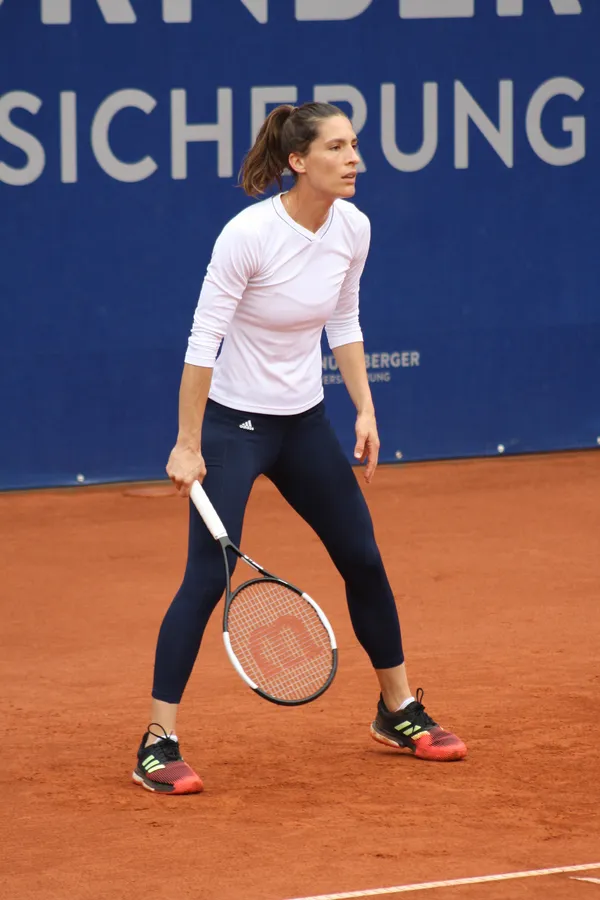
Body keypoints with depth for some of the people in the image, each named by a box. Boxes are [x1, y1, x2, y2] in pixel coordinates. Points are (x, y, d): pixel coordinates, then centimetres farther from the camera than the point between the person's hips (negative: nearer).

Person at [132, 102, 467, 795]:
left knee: (363, 559, 12)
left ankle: (399, 713, 29)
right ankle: (158, 746, -9)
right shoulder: (249, 234, -23)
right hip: (232, 424, -7)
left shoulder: (353, 227, -4)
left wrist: (365, 410, 5)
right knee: (207, 576, -14)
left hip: (303, 422, 7)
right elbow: (202, 340, -20)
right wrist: (187, 445, -21)